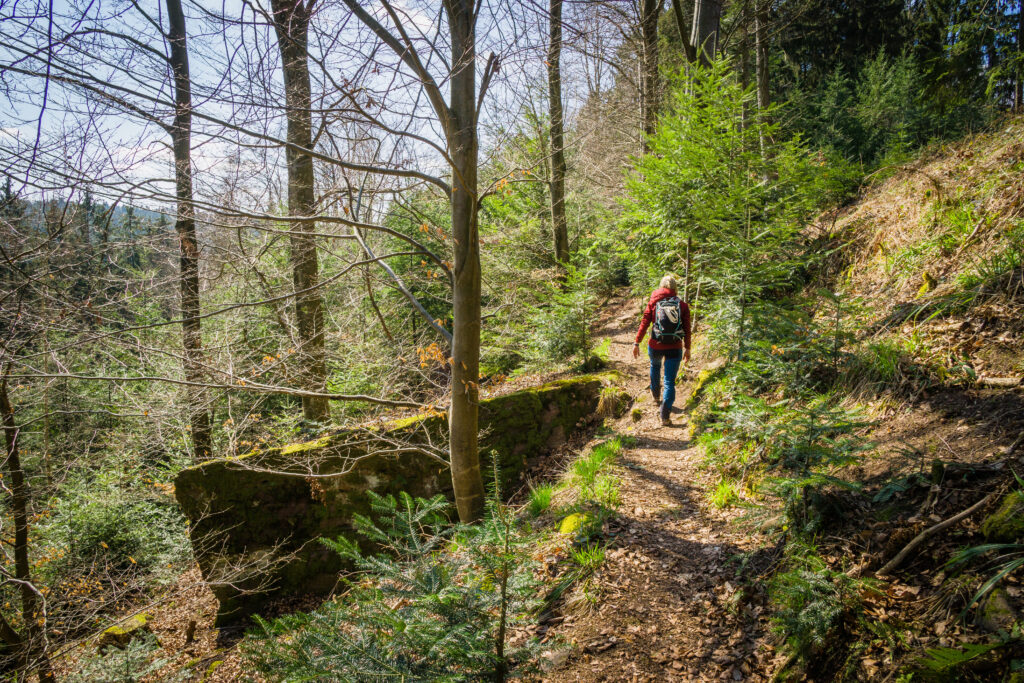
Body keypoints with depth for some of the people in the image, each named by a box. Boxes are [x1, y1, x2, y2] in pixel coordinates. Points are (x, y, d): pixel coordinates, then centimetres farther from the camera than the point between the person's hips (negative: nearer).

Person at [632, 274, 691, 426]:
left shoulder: (653, 303, -2)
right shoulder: (682, 305, -2)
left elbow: (644, 324, -5)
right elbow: (687, 329, 0)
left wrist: (637, 343, 1)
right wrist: (687, 348, 9)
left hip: (656, 346, 1)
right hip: (675, 348, -1)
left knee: (655, 366, 34)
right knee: (670, 382, 1)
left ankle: (656, 395, 49)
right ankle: (665, 415, -9)